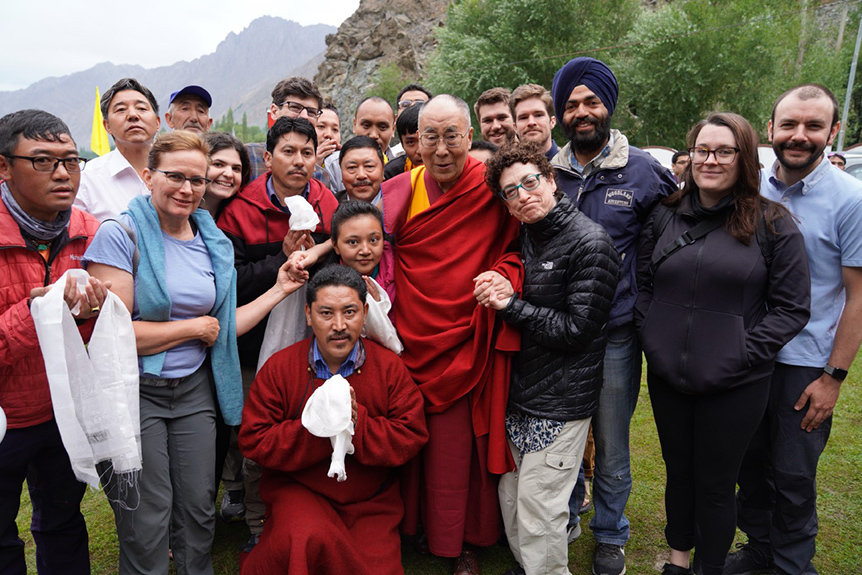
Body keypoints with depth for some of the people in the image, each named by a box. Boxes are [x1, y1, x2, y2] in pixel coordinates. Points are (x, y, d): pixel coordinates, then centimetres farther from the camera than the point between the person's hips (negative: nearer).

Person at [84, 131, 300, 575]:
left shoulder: (212, 242, 7)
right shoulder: (120, 235, -11)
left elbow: (220, 327, 7)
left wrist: (280, 289, 3)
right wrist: (194, 327, -10)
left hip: (194, 389, 5)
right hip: (134, 391, -5)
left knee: (199, 513, 13)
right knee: (147, 529, 4)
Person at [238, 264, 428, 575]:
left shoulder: (390, 367, -2)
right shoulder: (279, 367, -3)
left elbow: (412, 438, -6)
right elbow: (253, 440, -7)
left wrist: (357, 422, -22)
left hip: (370, 502, 3)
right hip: (296, 489, -2)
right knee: (309, 538, -32)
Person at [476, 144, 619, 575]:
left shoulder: (590, 244, -14)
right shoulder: (523, 237, 9)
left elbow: (576, 329, -15)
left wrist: (511, 306, -15)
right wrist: (498, 293, -3)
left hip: (560, 402, -7)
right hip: (519, 391, 7)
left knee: (538, 511, 1)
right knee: (511, 498, 17)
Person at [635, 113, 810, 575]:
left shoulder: (773, 224, -6)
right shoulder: (665, 216, 4)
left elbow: (791, 307, -6)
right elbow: (642, 285, 11)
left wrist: (743, 355, -14)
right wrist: (651, 339, -1)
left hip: (734, 386, -3)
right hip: (666, 377, 4)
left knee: (715, 484, 11)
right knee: (678, 471, 20)